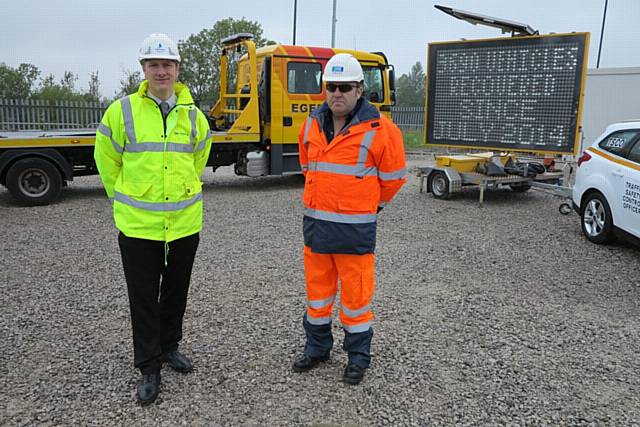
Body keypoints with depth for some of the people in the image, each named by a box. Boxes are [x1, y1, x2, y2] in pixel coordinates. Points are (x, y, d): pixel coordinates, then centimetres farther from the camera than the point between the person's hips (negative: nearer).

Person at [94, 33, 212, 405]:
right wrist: (124, 196, 9)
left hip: (185, 221, 3)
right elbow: (106, 157, 5)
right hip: (138, 223, -3)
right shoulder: (122, 110, -5)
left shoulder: (193, 115, 4)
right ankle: (150, 367, 20)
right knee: (144, 298, 5)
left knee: (176, 291, 16)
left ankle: (169, 346, 37)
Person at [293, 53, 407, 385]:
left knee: (356, 292, 5)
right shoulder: (312, 125, 6)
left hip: (355, 228, -5)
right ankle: (317, 347, 35)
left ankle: (358, 356, 24)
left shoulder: (379, 130, -10)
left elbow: (393, 177, 1)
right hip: (315, 223, 5)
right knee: (317, 288, 16)